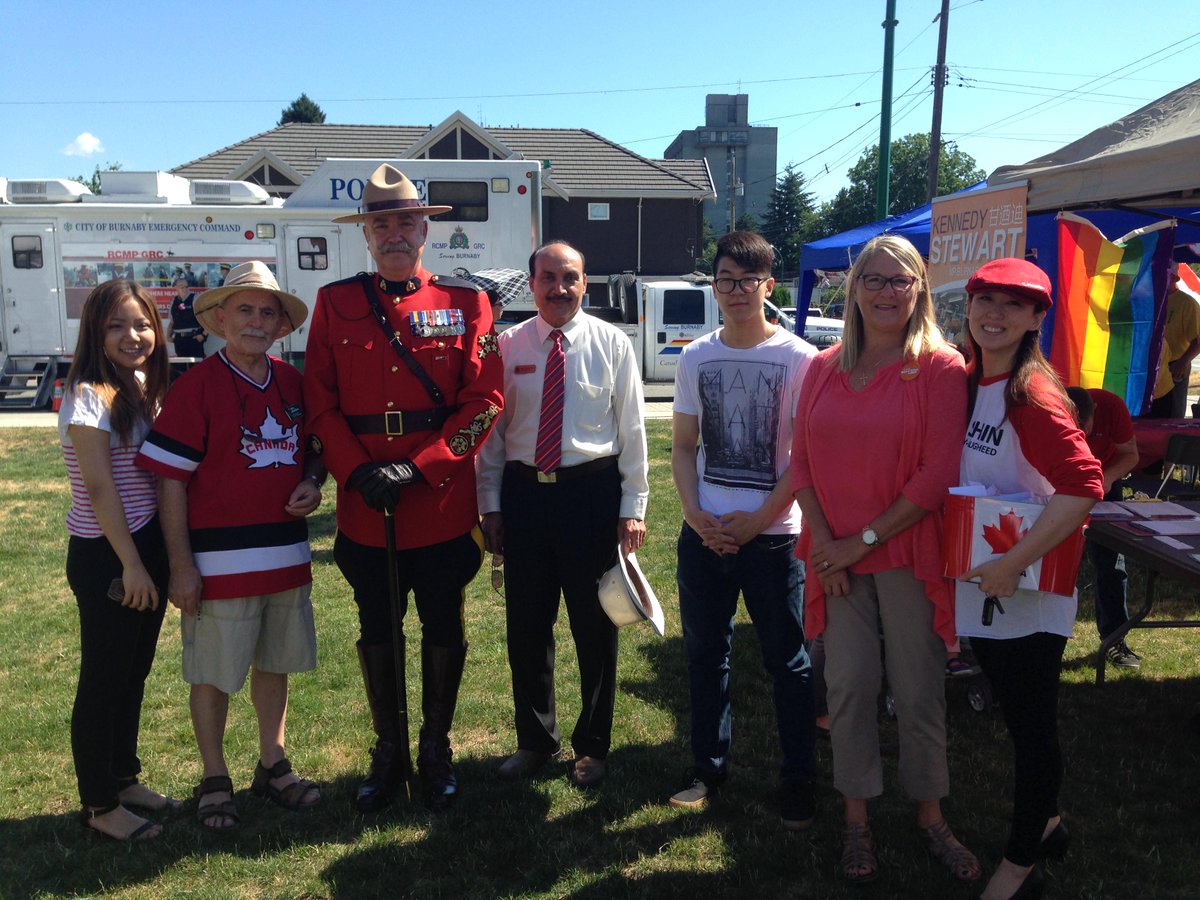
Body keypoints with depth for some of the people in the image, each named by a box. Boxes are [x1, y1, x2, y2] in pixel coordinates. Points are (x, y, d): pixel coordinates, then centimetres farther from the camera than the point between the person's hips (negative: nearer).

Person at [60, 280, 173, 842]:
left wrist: (157, 559, 8)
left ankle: (125, 778, 33)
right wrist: (130, 564, -16)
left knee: (134, 671, 18)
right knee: (104, 678, 4)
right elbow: (100, 486, -18)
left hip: (147, 545, 8)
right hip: (105, 556, -7)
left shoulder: (144, 388, 8)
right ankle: (99, 805, 19)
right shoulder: (90, 396, -15)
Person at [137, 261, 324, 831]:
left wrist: (312, 483, -4)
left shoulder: (292, 382, 6)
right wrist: (181, 565, -13)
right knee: (214, 673, 7)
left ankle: (273, 767, 35)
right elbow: (170, 479, -11)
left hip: (286, 554, 5)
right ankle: (214, 780, 26)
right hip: (220, 559, -5)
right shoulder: (197, 385, -10)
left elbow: (315, 449, 19)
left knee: (274, 662, 18)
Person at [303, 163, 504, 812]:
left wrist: (419, 467, -14)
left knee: (443, 627, 10)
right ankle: (388, 751, 31)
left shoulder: (465, 303, 1)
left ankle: (436, 751, 29)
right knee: (376, 629, 13)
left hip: (444, 501, -1)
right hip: (363, 507, 2)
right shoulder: (335, 302, 5)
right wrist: (358, 472, -12)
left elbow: (484, 400, -6)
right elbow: (321, 403, 1)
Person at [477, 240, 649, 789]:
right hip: (523, 492, 2)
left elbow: (632, 429, 0)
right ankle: (535, 740, 32)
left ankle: (592, 746, 28)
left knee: (595, 625, 8)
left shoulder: (611, 343, 0)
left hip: (592, 491, -2)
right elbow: (492, 429, 7)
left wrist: (633, 507, -5)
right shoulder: (508, 346, 5)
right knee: (526, 625, 11)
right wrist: (490, 505, 3)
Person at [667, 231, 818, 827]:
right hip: (703, 532, 4)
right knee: (705, 654, 13)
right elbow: (683, 446, 9)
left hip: (772, 533, -4)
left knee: (788, 660, 5)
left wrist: (756, 521, -12)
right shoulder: (695, 357, 7)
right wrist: (697, 516, -6)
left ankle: (798, 778, 19)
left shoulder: (797, 357, -5)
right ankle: (708, 768, 28)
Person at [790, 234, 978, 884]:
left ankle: (929, 815, 27)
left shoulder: (941, 369, -6)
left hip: (908, 554, -2)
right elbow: (802, 460, 6)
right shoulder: (825, 369, 6)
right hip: (836, 557, 3)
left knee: (919, 690, 7)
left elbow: (939, 474, -12)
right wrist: (823, 541, -7)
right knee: (848, 684, 6)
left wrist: (864, 540, -13)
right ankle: (856, 817, 23)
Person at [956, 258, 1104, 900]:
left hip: (1026, 591, -8)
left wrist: (1012, 565, -29)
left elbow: (1084, 486, -28)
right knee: (1015, 714, 22)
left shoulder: (1030, 393, -19)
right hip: (978, 583, 8)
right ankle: (1045, 822, 43)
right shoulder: (965, 379, 5)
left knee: (1032, 725, 7)